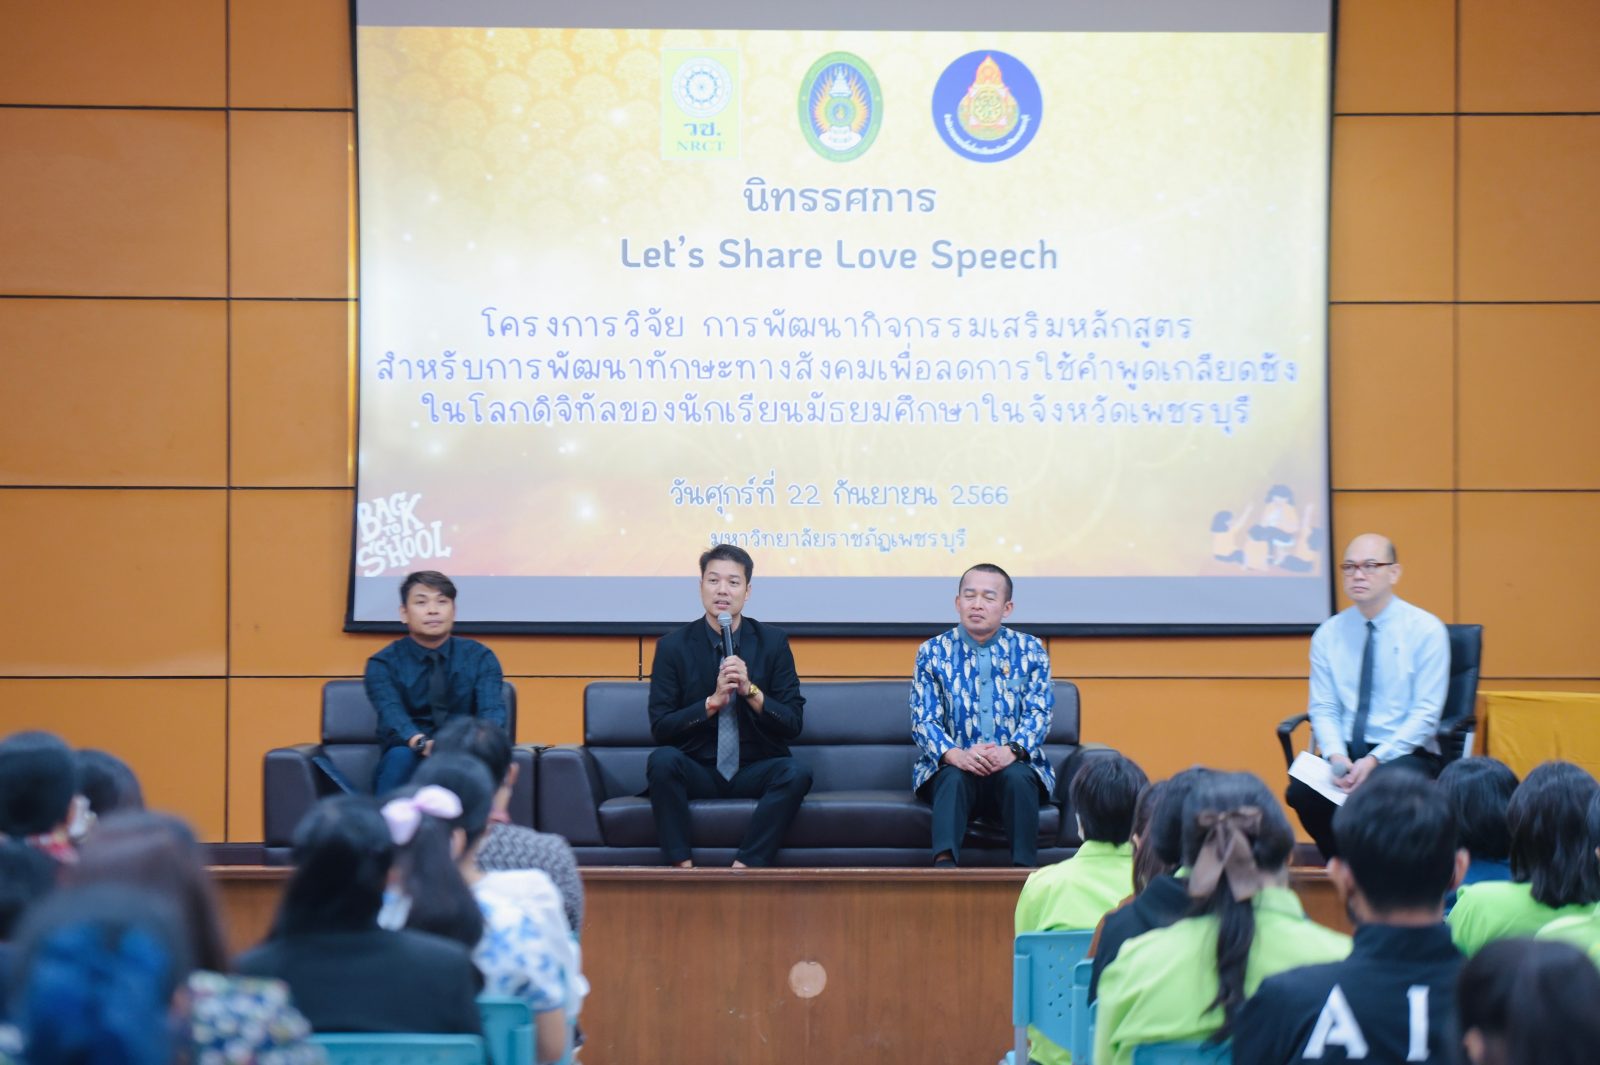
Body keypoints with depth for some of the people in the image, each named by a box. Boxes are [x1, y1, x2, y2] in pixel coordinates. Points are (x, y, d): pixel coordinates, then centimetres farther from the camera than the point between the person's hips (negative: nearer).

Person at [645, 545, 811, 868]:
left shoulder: (773, 642, 3)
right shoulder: (672, 646, 1)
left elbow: (793, 723, -1)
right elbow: (660, 727, -5)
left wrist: (751, 690, -17)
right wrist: (713, 702, -19)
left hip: (754, 771, 1)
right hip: (698, 771, -1)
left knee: (796, 772, -31)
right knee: (662, 760, -32)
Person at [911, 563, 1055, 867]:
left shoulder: (1030, 650, 8)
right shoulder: (933, 653, 7)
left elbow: (1039, 713, 0)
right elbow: (923, 720, -1)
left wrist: (1011, 750, -22)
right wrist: (955, 755, -23)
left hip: (1015, 765, 1)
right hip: (952, 765, 0)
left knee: (1018, 777, -34)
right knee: (954, 777, -35)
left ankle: (1024, 870, -36)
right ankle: (944, 864, -52)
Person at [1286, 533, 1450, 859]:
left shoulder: (1426, 630, -3)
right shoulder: (1329, 634, 8)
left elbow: (1425, 714, -8)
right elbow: (1323, 708, 7)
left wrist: (1375, 760, -20)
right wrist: (1336, 756, -14)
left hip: (1405, 754, -3)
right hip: (1347, 751, 3)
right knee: (1301, 790, -28)